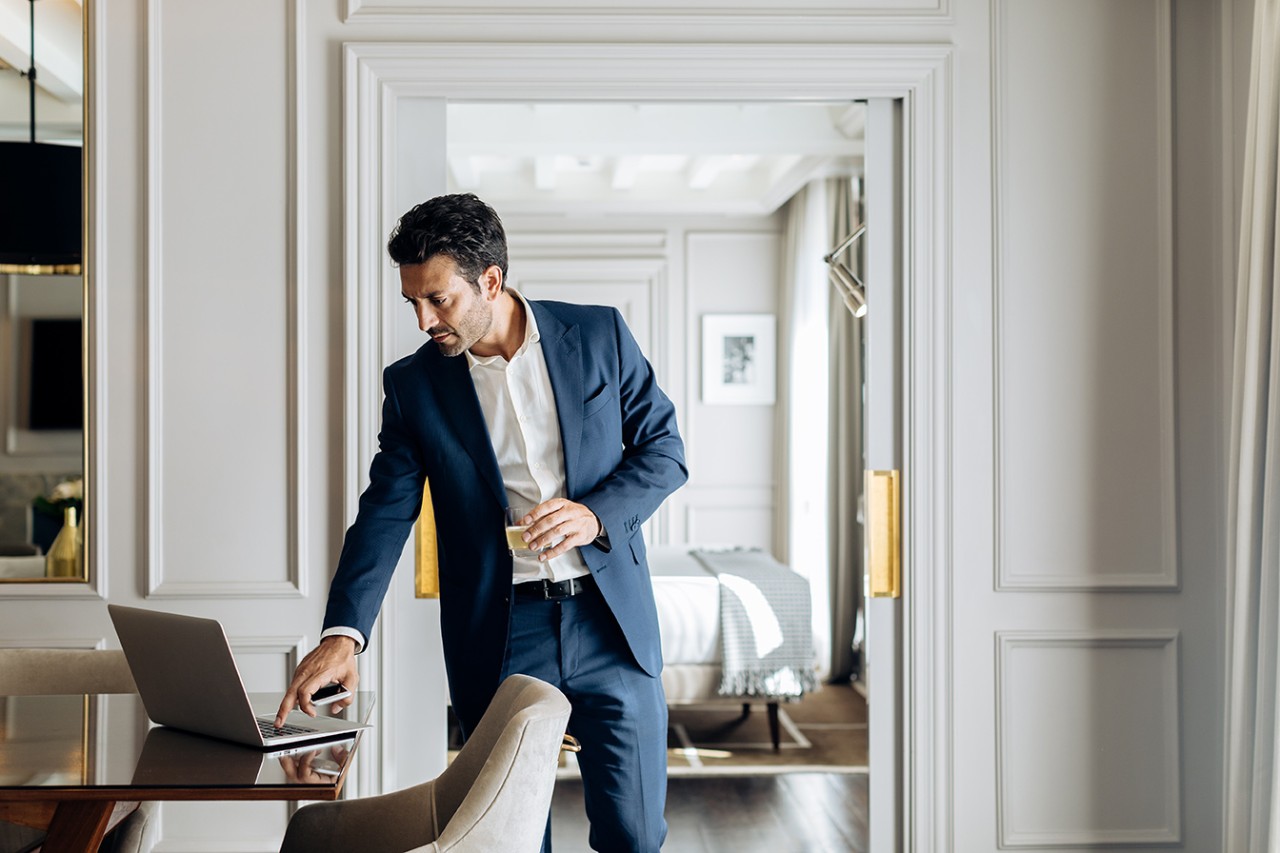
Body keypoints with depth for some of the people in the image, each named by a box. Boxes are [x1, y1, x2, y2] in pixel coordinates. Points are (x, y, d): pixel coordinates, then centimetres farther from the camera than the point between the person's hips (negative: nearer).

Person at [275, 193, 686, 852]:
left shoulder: (599, 336, -1)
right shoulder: (412, 384, 1)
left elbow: (664, 449, 4)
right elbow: (385, 514, -2)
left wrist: (596, 513, -15)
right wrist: (341, 635, -16)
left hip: (610, 620, 0)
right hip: (499, 639, 1)